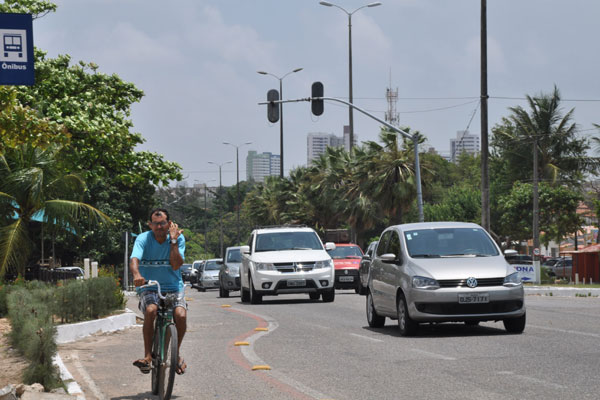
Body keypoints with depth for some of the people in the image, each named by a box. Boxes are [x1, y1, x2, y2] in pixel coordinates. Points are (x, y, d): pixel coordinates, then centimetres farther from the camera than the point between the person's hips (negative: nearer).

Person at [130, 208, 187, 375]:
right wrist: (136, 274, -46)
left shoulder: (178, 238, -3)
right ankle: (148, 355, -24)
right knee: (150, 310, -33)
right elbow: (134, 259, -25)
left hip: (173, 287, 1)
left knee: (181, 315, -26)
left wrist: (173, 241, -18)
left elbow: (176, 265, -14)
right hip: (149, 287, -1)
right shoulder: (143, 239, -6)